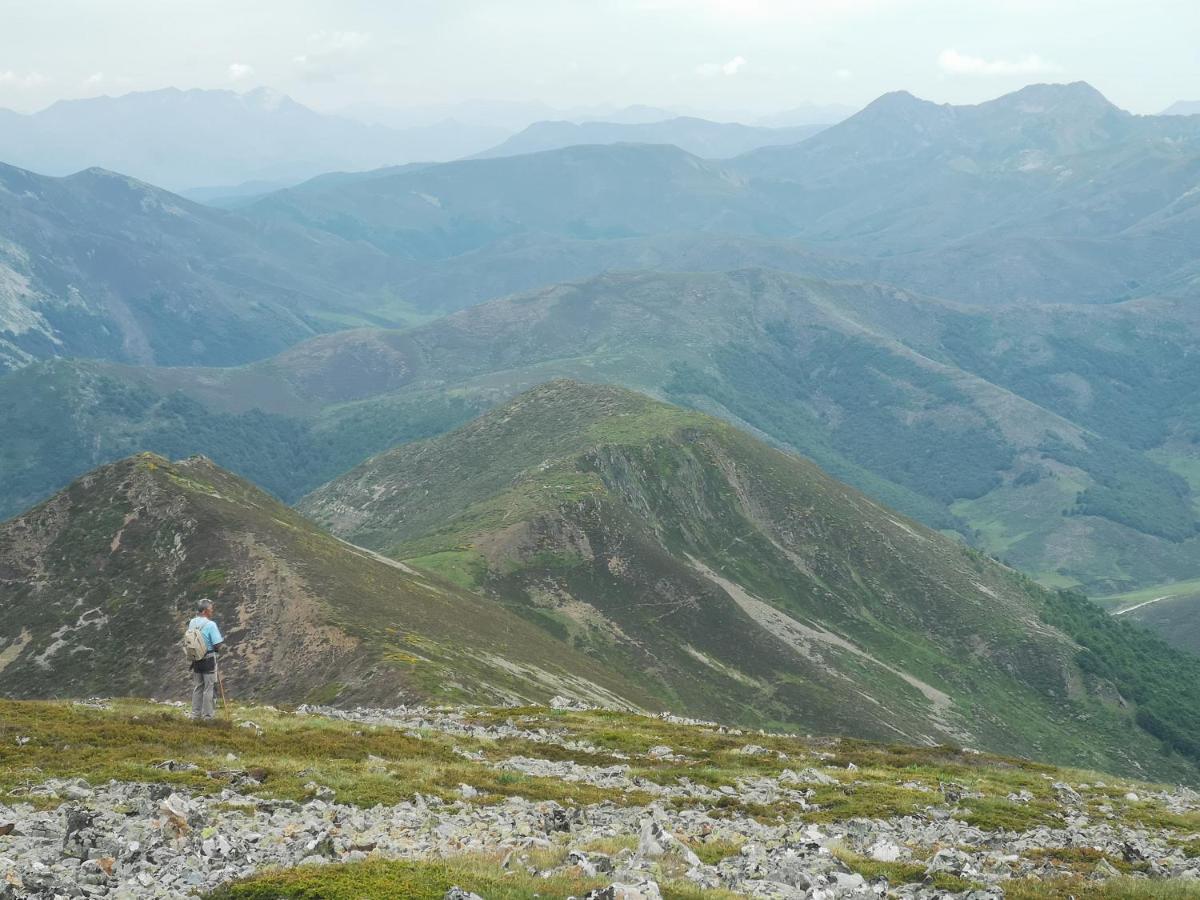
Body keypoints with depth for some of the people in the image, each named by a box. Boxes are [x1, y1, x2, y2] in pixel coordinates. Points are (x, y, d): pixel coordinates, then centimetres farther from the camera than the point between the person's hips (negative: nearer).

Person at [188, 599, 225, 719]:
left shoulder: (192, 623, -1)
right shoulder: (210, 624, -20)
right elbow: (219, 645, -20)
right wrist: (223, 645, 2)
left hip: (195, 659, 6)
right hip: (208, 659, -6)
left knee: (197, 687, 16)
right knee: (208, 688, 5)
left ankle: (195, 714, 23)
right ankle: (207, 715, 10)